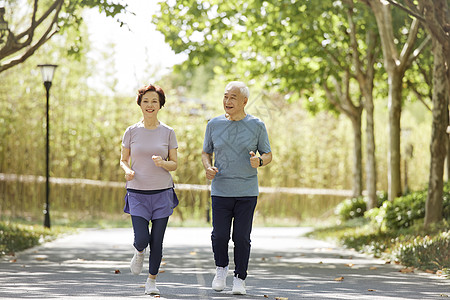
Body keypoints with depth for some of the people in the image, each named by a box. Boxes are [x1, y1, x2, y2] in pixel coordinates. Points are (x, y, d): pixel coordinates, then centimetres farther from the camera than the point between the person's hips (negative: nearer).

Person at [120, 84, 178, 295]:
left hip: (162, 192, 0)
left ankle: (152, 280, 20)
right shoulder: (132, 132, 1)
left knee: (157, 241, 1)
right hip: (138, 193, 0)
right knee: (141, 239, -12)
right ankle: (139, 253, 26)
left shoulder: (168, 133, 1)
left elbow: (174, 164, 3)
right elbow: (123, 160, 8)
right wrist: (128, 170, -14)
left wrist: (163, 163, -19)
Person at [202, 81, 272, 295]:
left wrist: (259, 161, -15)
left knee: (242, 237, -2)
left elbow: (268, 155, 8)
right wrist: (208, 168, -7)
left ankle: (240, 279, 11)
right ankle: (221, 268, 22)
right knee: (219, 235, -5)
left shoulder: (257, 126, 1)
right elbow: (206, 153, 14)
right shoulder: (214, 124, 5)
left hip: (247, 191, -1)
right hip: (220, 191, 1)